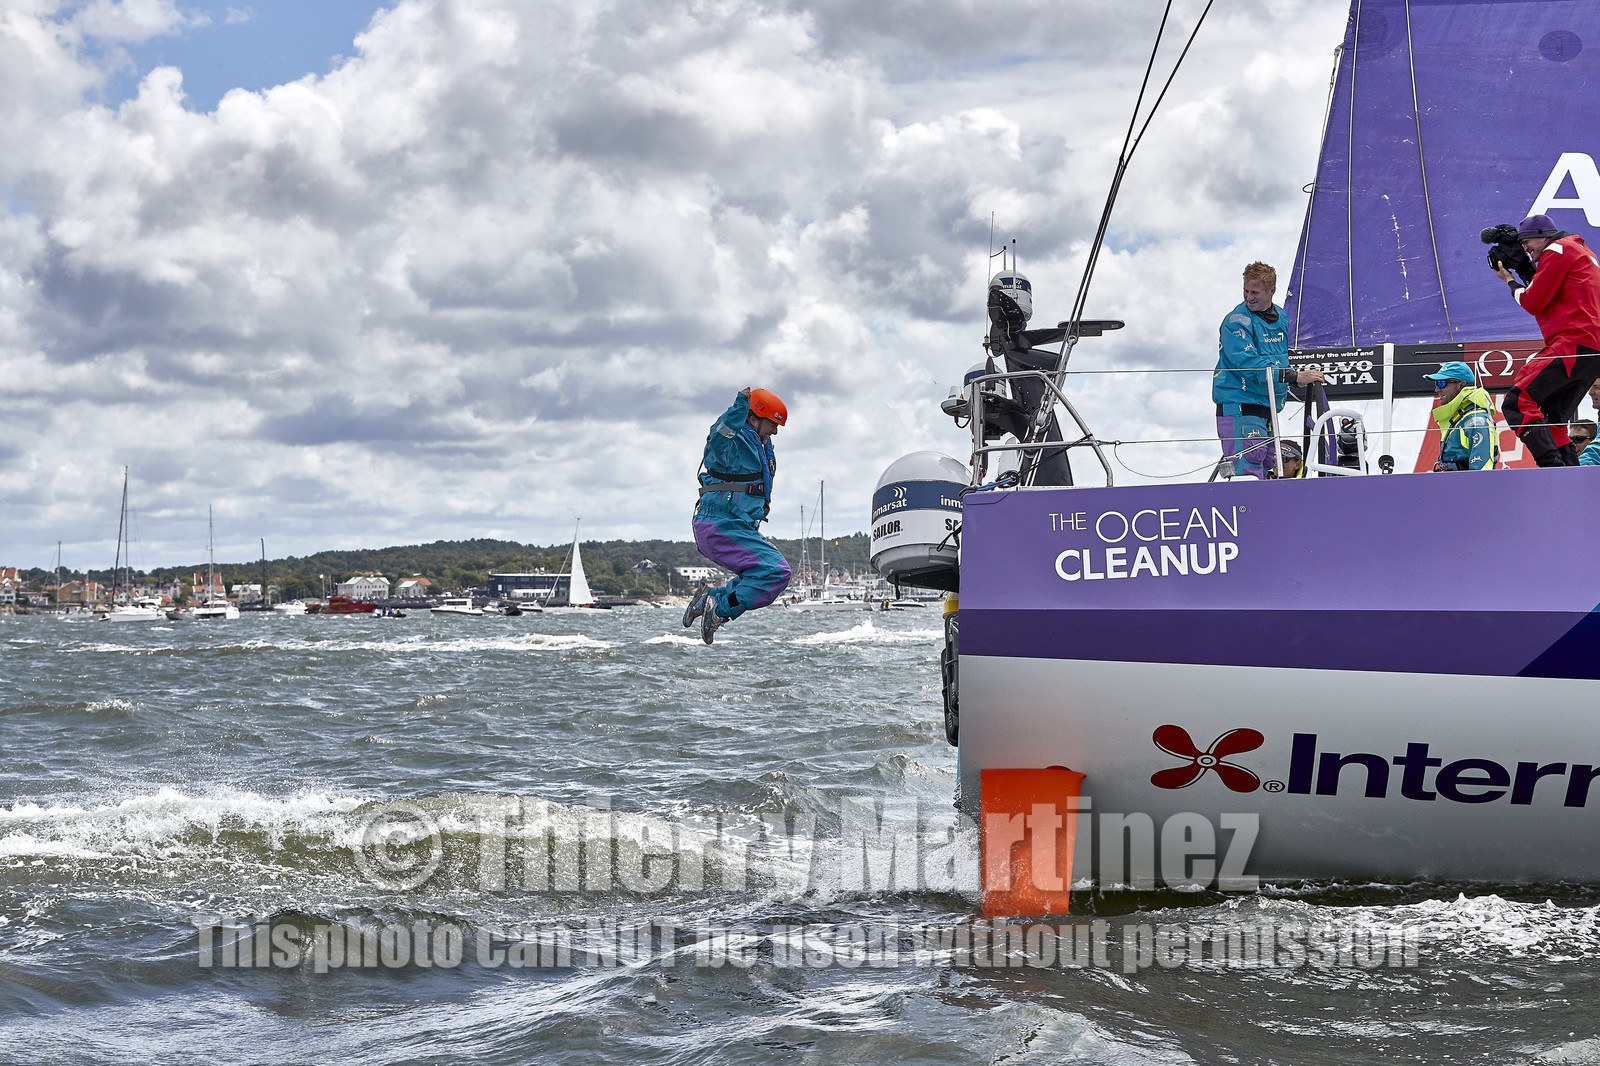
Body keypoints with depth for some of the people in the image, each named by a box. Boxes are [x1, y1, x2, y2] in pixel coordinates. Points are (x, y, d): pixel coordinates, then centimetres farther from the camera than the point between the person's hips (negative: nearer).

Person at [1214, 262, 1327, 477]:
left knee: (1265, 468, 11)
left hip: (1267, 409, 8)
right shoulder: (1237, 321, -12)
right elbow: (1249, 364, -22)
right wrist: (1295, 376, -25)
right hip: (1240, 406, -8)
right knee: (1247, 471, -18)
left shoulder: (1280, 317, 12)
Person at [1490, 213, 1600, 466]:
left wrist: (1510, 281, 12)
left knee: (1517, 402, -19)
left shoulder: (1558, 249, 0)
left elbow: (1533, 302, -5)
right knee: (1551, 420, 12)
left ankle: (1552, 466, -32)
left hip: (1575, 342, -11)